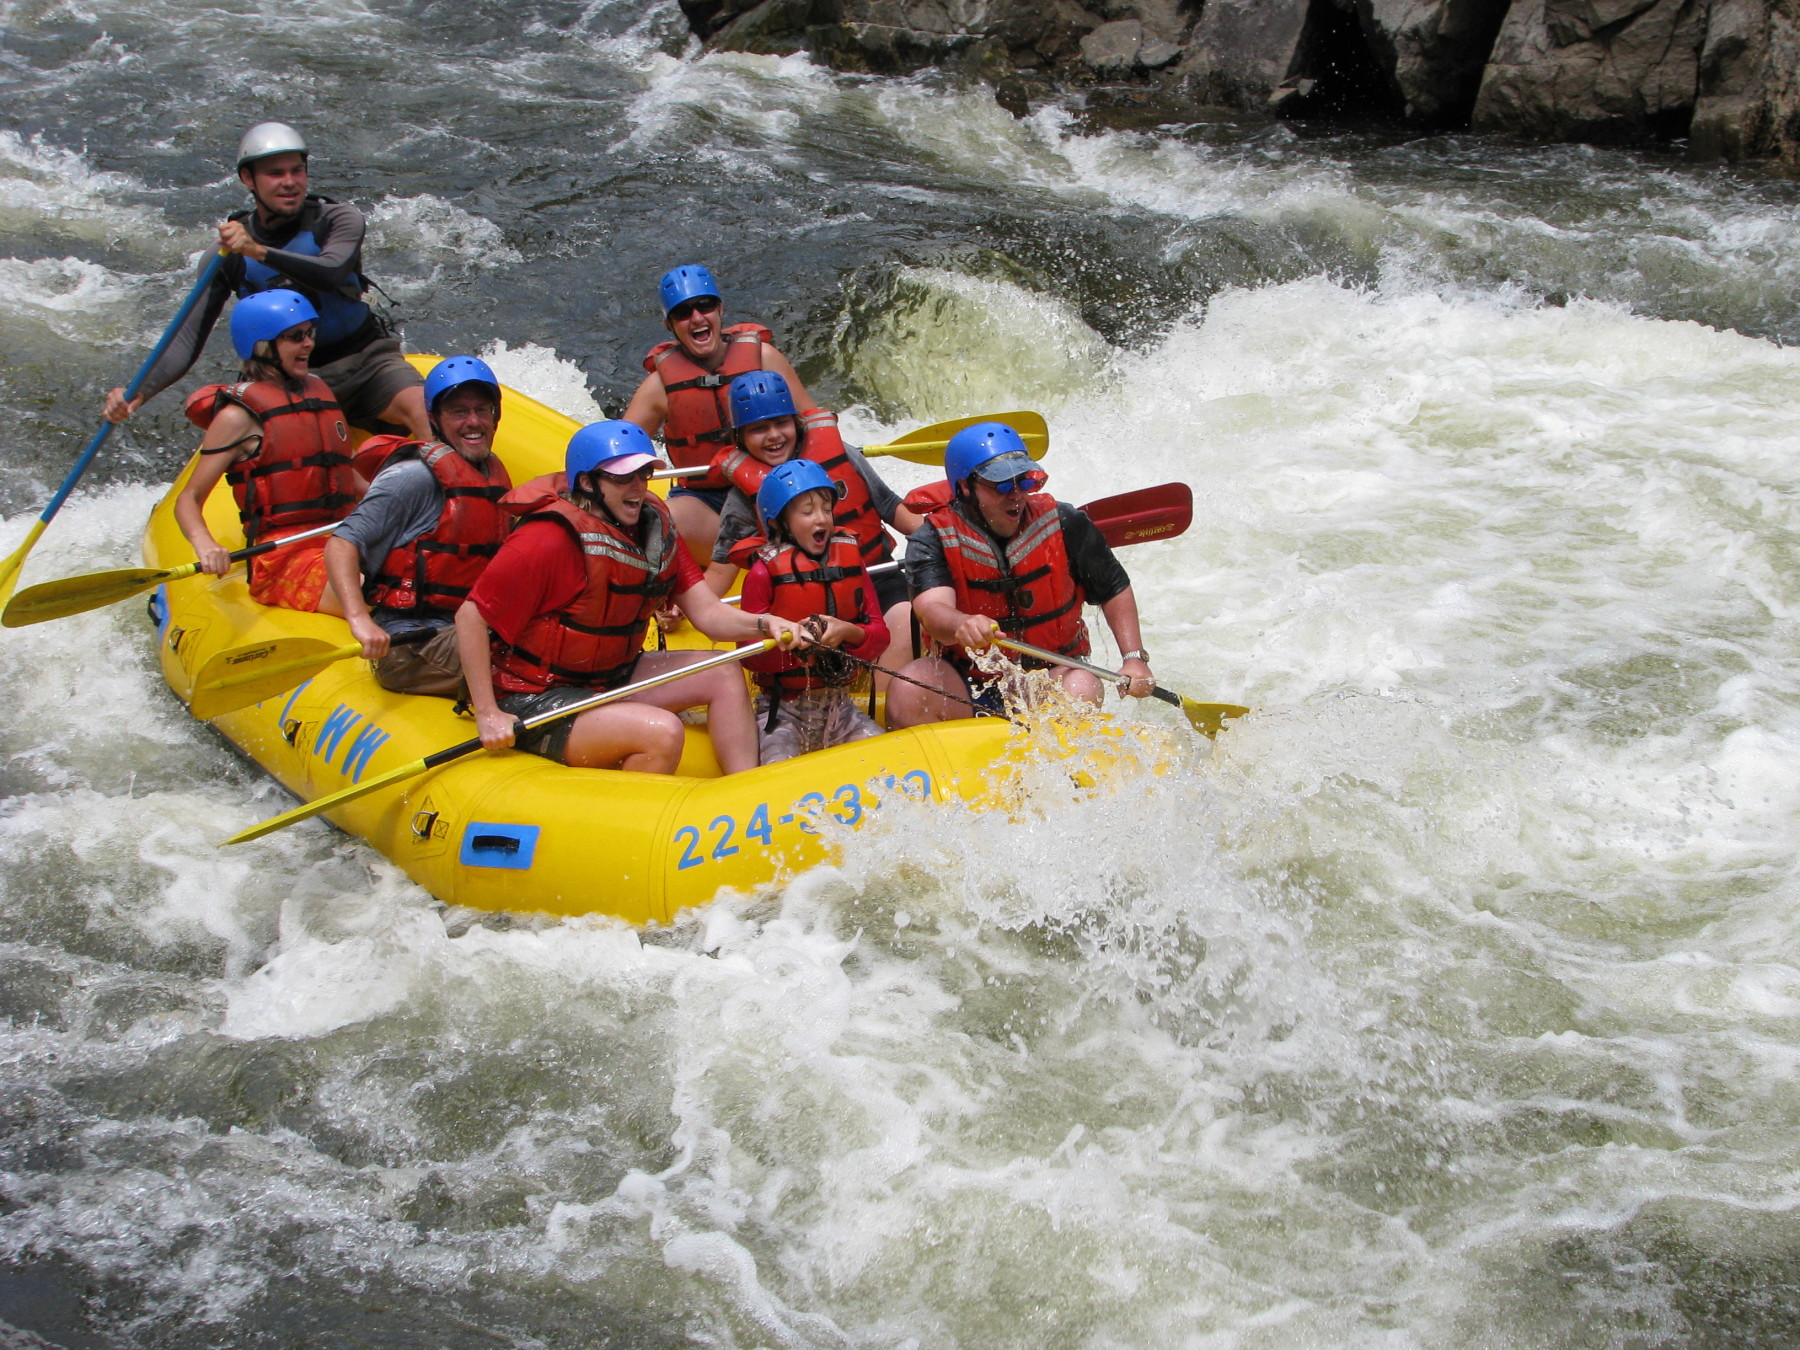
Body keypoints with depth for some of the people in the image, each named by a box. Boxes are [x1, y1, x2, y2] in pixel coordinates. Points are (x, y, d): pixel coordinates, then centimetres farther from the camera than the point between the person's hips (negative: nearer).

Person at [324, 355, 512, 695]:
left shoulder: (493, 473, 16)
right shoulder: (415, 478, -9)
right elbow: (341, 544, -16)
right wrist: (360, 619, -30)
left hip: (468, 630, 8)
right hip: (407, 644, -8)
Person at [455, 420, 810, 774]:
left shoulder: (654, 526, 1)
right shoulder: (551, 538, -22)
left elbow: (707, 612, -2)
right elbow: (471, 616, -19)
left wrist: (761, 625, -23)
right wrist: (487, 715, -22)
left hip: (608, 677, 9)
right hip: (533, 701, -9)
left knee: (723, 673, 1)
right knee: (662, 732, -28)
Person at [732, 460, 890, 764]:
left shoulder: (849, 559, 6)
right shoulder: (764, 571, -8)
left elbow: (880, 634, 3)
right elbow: (749, 654, -10)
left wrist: (849, 632, -19)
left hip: (840, 706, 5)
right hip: (782, 709, -4)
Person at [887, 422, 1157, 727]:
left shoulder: (1063, 524, -3)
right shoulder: (933, 540, -10)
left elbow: (1115, 590, 10)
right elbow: (932, 608, -29)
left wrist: (1135, 657, -3)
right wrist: (961, 625, -54)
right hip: (967, 686, -1)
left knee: (1081, 690, -32)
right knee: (907, 693, -30)